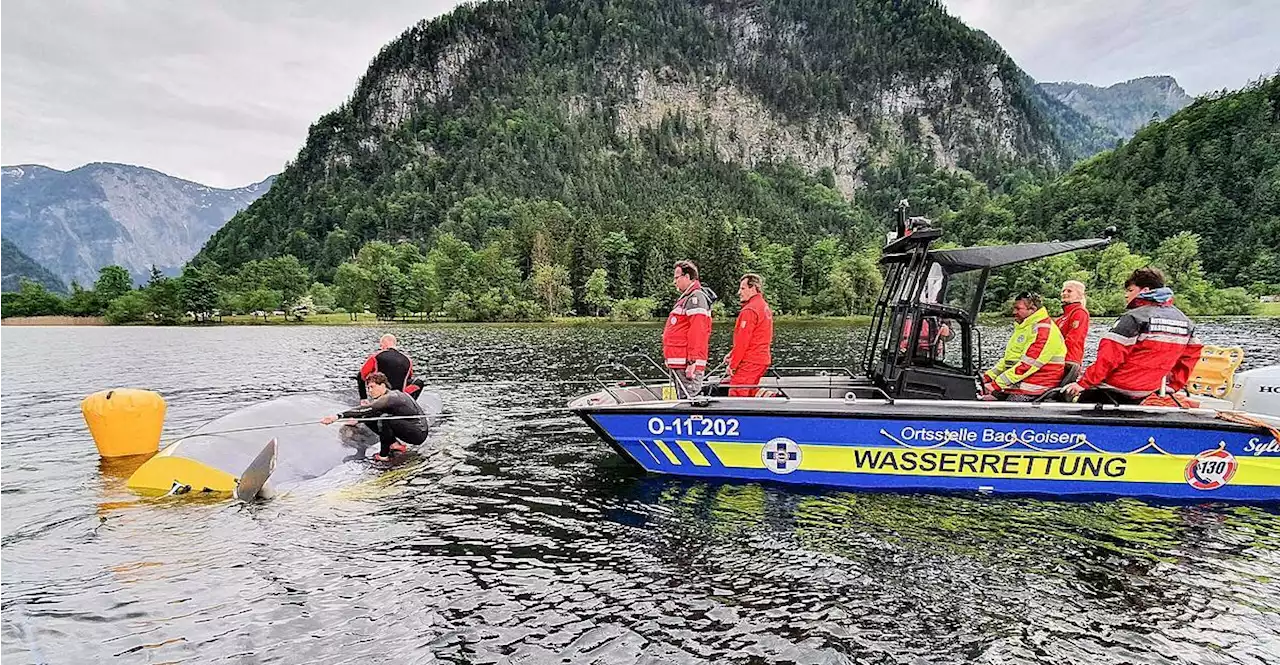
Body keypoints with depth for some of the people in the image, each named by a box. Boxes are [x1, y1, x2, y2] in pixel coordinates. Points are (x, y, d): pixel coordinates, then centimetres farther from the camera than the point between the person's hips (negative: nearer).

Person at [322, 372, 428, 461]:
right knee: (368, 419, 3)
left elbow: (366, 409, -33)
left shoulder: (391, 397, -22)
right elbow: (369, 413, 10)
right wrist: (355, 419, -10)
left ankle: (384, 455, -15)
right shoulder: (389, 396, 8)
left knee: (385, 420, -32)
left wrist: (338, 416, -39)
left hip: (419, 432, -9)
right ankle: (395, 444, 6)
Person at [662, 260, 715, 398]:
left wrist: (693, 362, -25)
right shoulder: (687, 298, 20)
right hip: (679, 364, 11)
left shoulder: (696, 298, -12)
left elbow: (697, 333, -21)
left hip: (686, 365, -11)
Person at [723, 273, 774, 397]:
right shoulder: (765, 307, 16)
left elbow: (742, 341, -18)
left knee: (736, 395, -8)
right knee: (751, 394, 19)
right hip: (762, 359, 10)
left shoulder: (749, 310, -15)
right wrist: (732, 354, 15)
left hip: (749, 363, -10)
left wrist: (732, 365, -12)